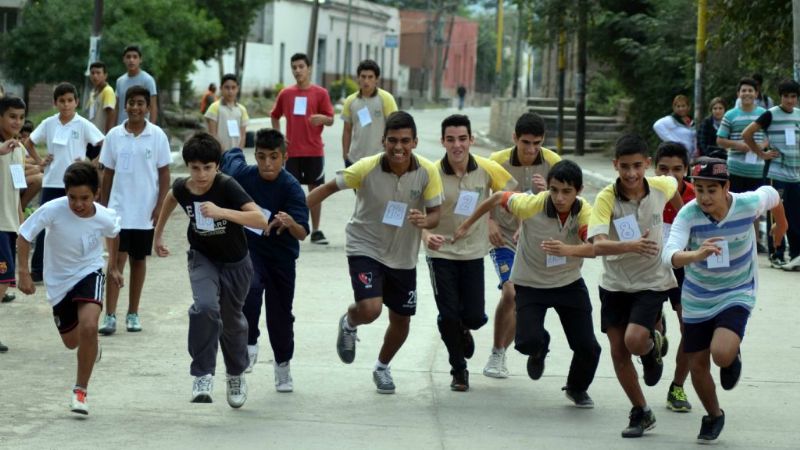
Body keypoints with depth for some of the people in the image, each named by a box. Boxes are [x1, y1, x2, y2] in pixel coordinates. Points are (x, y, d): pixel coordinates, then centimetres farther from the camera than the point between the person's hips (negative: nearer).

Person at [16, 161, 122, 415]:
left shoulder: (105, 218, -21)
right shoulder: (53, 210, -27)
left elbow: (114, 234, 5)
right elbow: (24, 236, -15)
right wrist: (24, 273, -19)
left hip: (89, 273, -1)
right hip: (58, 280, 1)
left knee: (88, 327, -28)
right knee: (71, 341, 15)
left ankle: (80, 391, -13)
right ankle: (92, 347, 55)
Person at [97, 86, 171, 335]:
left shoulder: (157, 136, -3)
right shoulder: (114, 135, 1)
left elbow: (164, 174, 0)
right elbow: (107, 174, 6)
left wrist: (160, 206, -6)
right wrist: (103, 206, 5)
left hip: (145, 212, 0)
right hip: (118, 210, 0)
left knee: (139, 260, 11)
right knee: (116, 259, -7)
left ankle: (133, 314, 21)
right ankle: (110, 316, -9)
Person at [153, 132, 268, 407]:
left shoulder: (227, 187, -29)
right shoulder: (182, 188, -17)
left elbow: (261, 221, -39)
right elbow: (171, 197, 11)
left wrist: (222, 212, -50)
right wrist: (158, 234, 19)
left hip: (235, 263, -1)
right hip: (202, 258, 1)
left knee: (231, 320, 15)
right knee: (205, 307, -27)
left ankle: (236, 376, 43)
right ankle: (203, 376, -19)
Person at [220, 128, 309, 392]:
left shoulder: (292, 188, -23)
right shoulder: (243, 175, -13)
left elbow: (302, 234, -30)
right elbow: (232, 156, 11)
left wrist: (291, 223, -51)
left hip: (281, 256, -1)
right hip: (249, 248, 1)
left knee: (280, 315, 9)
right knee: (250, 290, -29)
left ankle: (283, 365, 32)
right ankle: (249, 344, -11)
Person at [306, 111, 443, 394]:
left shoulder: (428, 172, -15)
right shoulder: (367, 168, -20)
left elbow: (435, 213, -7)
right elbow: (329, 188, -8)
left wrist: (425, 221, -32)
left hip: (403, 256, 3)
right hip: (365, 248, -3)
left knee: (401, 320, 14)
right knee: (370, 309, -24)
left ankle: (382, 367, 43)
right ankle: (349, 324, 15)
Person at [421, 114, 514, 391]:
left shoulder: (487, 169, -10)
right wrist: (426, 236, -33)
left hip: (473, 253, 2)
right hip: (441, 254, -1)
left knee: (474, 316, 0)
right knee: (449, 315, -5)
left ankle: (463, 331, 39)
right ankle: (459, 370, 19)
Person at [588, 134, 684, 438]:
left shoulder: (661, 187, -12)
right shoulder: (606, 199, -20)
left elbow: (674, 186, 16)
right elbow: (598, 244, -34)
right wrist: (631, 246, -51)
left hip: (652, 281, -1)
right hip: (615, 284, 1)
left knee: (635, 341, -22)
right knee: (618, 351, 4)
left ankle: (652, 347, 16)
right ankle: (641, 413, 22)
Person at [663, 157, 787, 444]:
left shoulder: (748, 205, -21)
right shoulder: (688, 215, -25)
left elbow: (771, 194, 4)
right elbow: (669, 256, -38)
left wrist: (781, 224, 24)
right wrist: (696, 254, -58)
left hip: (736, 295, -1)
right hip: (697, 301, 1)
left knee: (722, 355, -26)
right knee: (698, 367, 10)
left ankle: (733, 357, 13)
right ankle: (714, 416, 40)